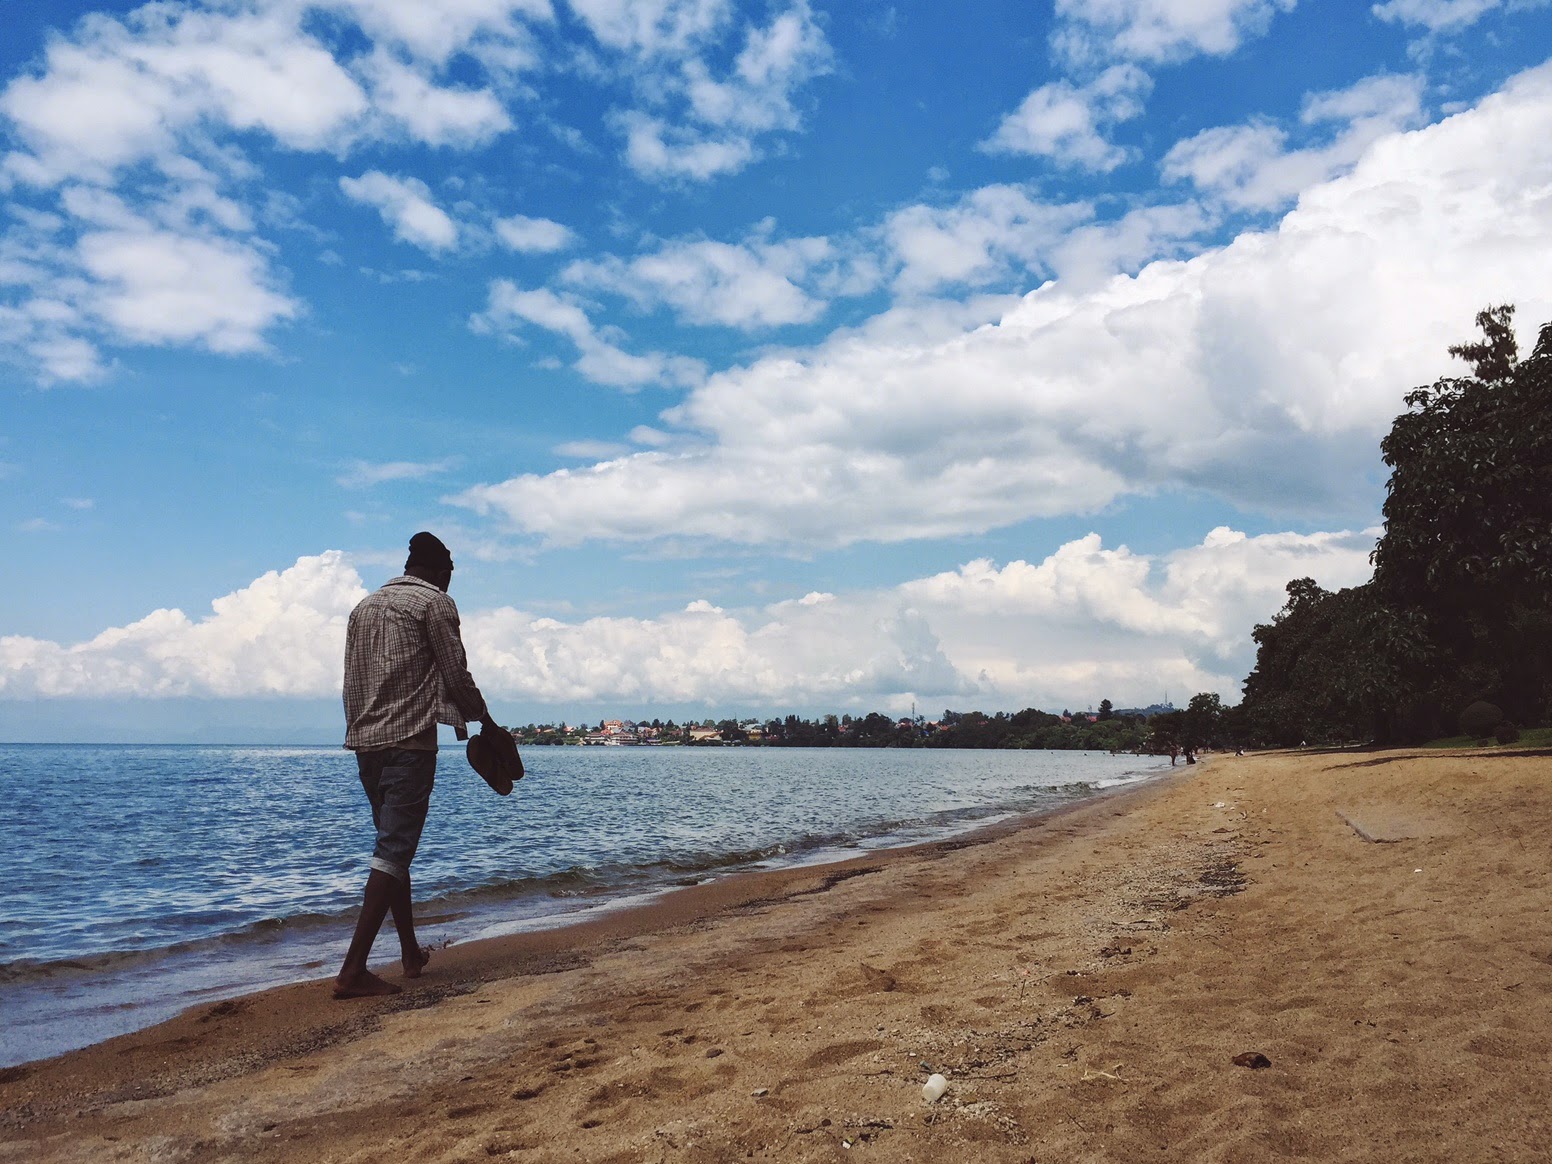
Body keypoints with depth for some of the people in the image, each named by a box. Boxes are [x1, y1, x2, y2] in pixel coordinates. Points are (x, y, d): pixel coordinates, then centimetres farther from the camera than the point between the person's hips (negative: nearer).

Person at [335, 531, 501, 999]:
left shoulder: (364, 606, 18)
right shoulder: (435, 603, -3)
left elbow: (352, 680, 18)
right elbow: (456, 676, -6)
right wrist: (483, 719, 9)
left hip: (365, 741, 8)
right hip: (410, 739, -8)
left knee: (394, 843, 16)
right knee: (394, 850, -8)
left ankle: (412, 953, 23)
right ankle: (353, 969, -14)